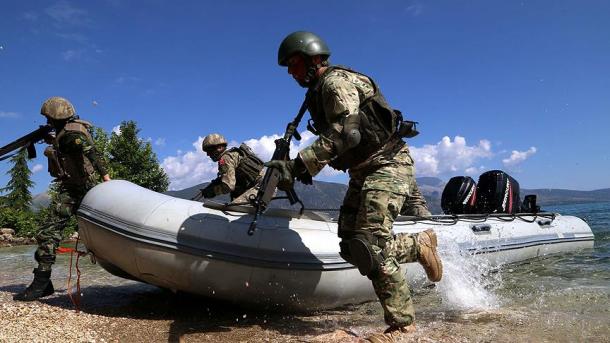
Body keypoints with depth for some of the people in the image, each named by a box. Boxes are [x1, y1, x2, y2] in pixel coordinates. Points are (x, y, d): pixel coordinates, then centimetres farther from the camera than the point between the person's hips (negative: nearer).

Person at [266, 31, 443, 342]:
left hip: (387, 165, -10)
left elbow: (344, 135, -27)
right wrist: (305, 166, 4)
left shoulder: (336, 81, -13)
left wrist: (299, 165, -30)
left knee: (370, 245, -16)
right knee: (351, 245, 2)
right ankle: (418, 245, 18)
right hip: (363, 171, 10)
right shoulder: (319, 91, 17)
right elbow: (332, 138, 18)